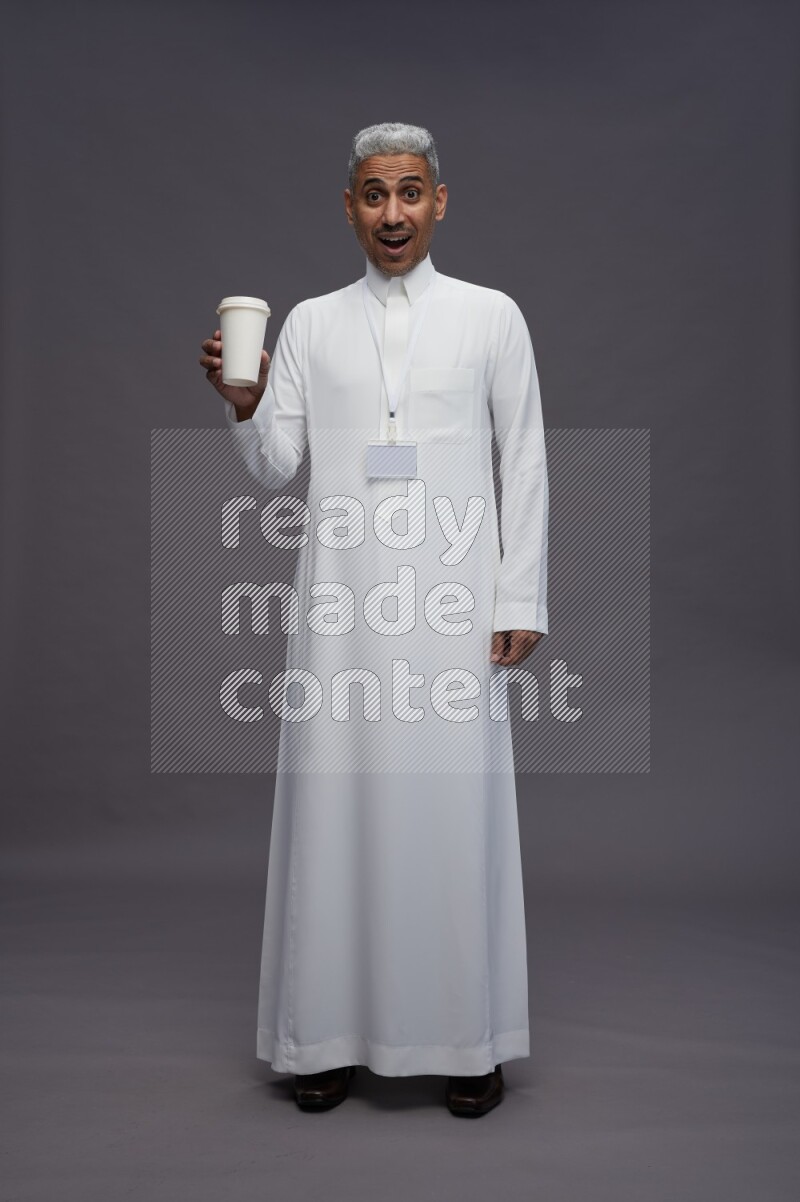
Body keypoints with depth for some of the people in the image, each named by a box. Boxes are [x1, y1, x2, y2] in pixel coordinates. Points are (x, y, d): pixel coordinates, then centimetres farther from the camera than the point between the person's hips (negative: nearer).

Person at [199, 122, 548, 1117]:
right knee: (335, 800, 2)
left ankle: (469, 1036, 14)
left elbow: (524, 463, 6)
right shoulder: (311, 324, 12)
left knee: (455, 803, 0)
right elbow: (274, 468, 10)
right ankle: (332, 1032, 15)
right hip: (341, 596, 2)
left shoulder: (491, 316, 8)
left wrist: (521, 597, 0)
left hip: (451, 596, -1)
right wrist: (243, 406, -10)